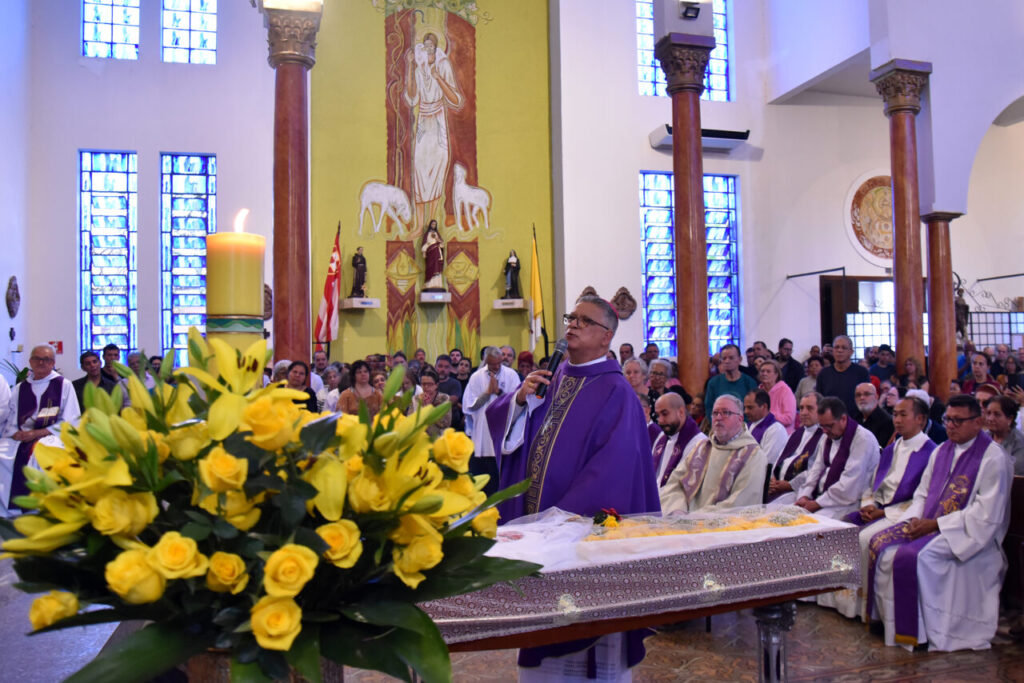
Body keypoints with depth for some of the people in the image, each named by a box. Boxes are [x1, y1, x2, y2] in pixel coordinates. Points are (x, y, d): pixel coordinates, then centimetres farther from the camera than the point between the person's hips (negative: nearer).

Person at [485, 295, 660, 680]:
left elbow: (614, 467, -18)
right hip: (535, 517, 6)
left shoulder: (615, 391, -11)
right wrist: (520, 398, -13)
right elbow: (498, 419, 8)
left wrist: (565, 515, -22)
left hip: (586, 522, -6)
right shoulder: (551, 378, 9)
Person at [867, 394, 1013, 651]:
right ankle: (885, 616, -2)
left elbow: (986, 514, -17)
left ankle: (917, 631, -13)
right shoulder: (941, 451, 13)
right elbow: (922, 494, 17)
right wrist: (915, 519, -4)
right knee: (880, 543, -12)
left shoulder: (994, 458, -10)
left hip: (967, 534, -7)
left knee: (913, 557, -29)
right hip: (928, 524, 8)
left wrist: (936, 524, -18)